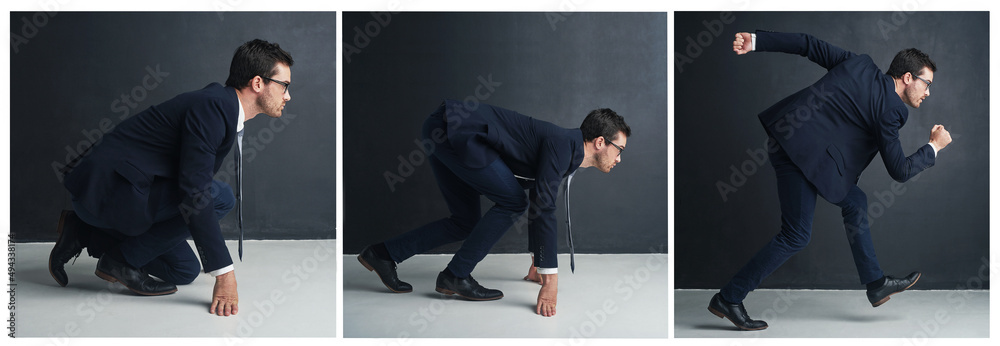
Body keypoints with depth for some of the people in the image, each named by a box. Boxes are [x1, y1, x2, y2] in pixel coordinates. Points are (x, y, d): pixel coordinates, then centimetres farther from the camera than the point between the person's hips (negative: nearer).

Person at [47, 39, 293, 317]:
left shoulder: (220, 105, 11)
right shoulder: (210, 105, -20)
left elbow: (197, 182, 23)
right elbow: (194, 192, -27)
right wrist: (224, 273, -26)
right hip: (105, 188, -10)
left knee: (184, 271, 16)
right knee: (221, 197, -20)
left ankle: (84, 233, 18)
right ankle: (121, 259, -7)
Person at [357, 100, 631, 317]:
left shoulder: (565, 149, 14)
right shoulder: (562, 144, -15)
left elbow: (540, 206, 28)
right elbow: (543, 209, -22)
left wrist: (539, 262, 35)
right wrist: (550, 280, -20)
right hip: (454, 129, -10)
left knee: (466, 223, 14)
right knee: (512, 202, -9)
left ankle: (383, 254, 17)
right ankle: (455, 276, -2)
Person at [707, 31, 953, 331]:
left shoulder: (860, 64, 11)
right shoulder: (889, 110, -8)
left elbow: (809, 45, 9)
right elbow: (899, 171, -3)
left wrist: (755, 41, 9)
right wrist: (934, 146, 13)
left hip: (786, 132, 10)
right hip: (802, 151, -10)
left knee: (855, 201, 18)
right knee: (796, 236, -3)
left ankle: (876, 284, 26)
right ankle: (728, 298, 2)